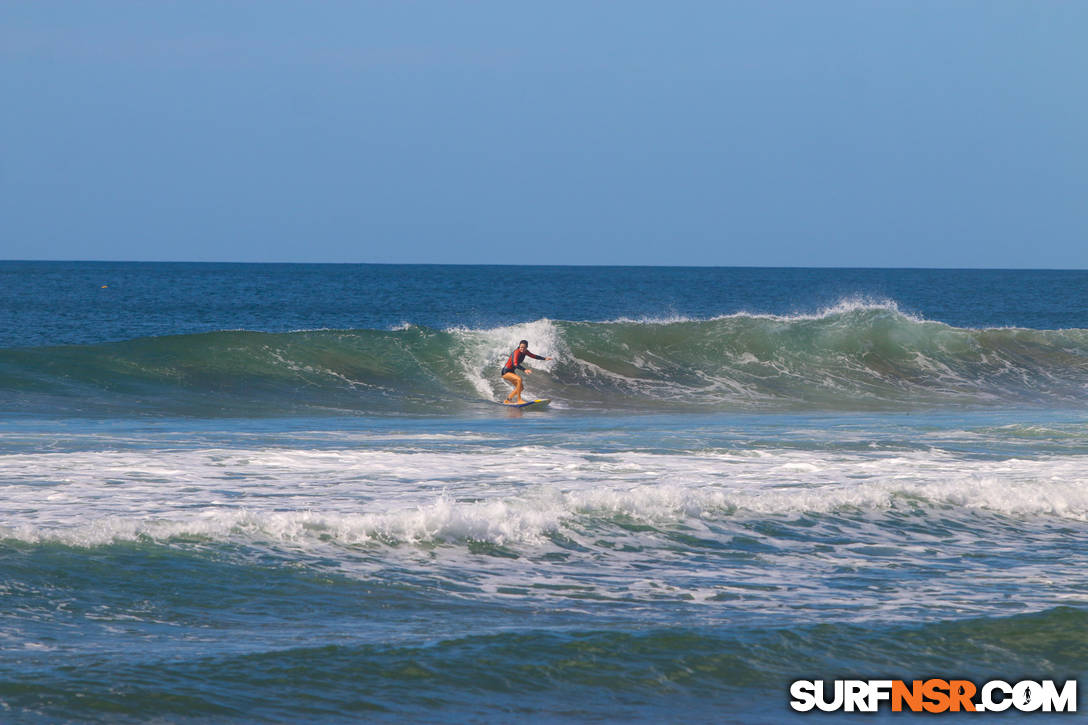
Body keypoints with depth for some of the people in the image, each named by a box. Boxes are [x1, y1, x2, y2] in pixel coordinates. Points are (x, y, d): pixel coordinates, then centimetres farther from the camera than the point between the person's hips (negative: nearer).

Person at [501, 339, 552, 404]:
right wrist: (524, 370, -53)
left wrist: (544, 358, 6)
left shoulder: (525, 352, -2)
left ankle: (507, 400, 23)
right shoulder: (516, 352, -26)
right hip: (505, 372, -9)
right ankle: (519, 400, -27)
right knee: (519, 379, -31)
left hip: (511, 372, 9)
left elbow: (533, 356, 14)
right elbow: (515, 364, -41)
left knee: (521, 387, 12)